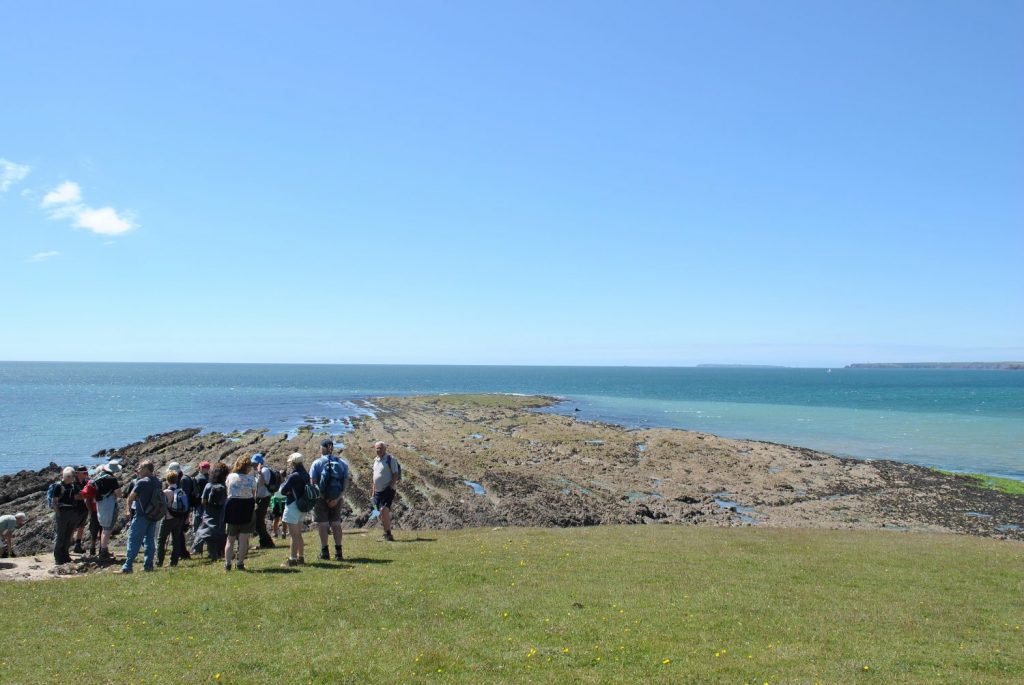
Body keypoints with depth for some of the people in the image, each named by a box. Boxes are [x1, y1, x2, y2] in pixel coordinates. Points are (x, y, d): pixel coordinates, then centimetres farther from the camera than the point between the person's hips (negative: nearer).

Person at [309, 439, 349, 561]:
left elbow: (313, 482, -13)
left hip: (321, 498, -3)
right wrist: (337, 498, -9)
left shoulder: (317, 463, -7)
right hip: (336, 498, 3)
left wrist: (323, 497, -10)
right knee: (336, 524, 12)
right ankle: (338, 551, 11)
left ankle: (324, 552, 5)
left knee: (322, 524, 5)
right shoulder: (342, 463, 2)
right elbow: (345, 484, -5)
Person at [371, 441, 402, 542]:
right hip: (378, 491, 7)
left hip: (387, 490, -7)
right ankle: (386, 534, 21)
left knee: (384, 510, -18)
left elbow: (395, 475, -11)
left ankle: (388, 534, -11)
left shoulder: (390, 459, -8)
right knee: (382, 513, 10)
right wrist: (373, 491, 19)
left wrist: (390, 486, -20)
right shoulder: (375, 460, 14)